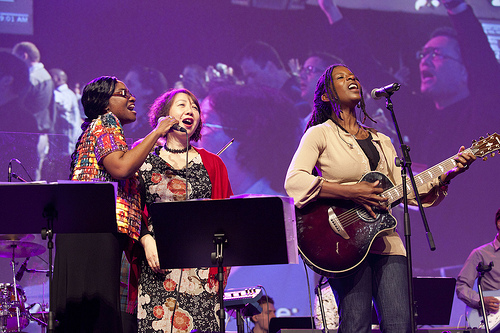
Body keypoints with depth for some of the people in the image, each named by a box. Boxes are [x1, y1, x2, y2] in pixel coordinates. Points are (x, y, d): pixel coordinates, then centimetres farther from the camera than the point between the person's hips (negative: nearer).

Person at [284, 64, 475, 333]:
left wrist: (446, 175, -1)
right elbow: (293, 181, -12)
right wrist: (351, 192, -18)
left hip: (385, 243, 5)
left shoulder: (381, 141, 22)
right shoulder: (320, 134, 3)